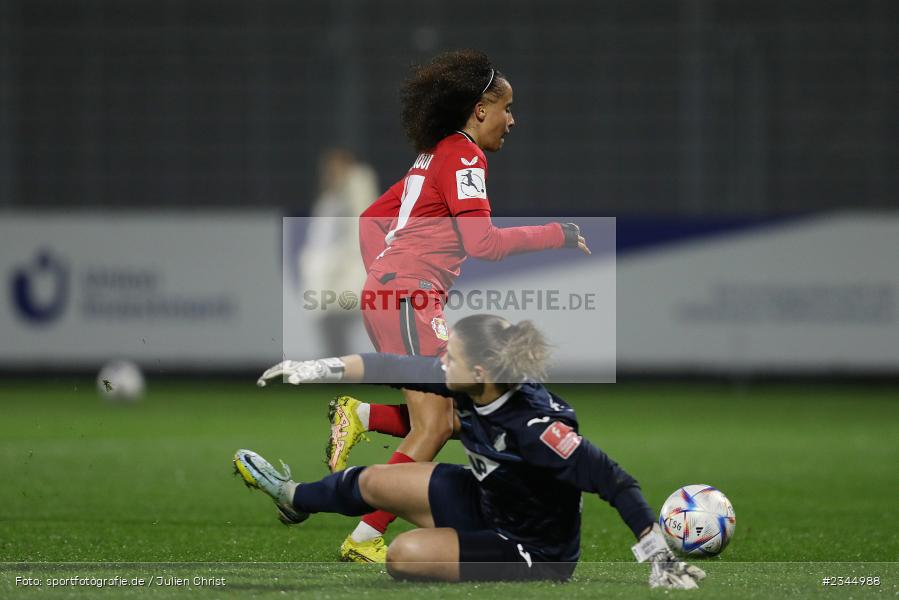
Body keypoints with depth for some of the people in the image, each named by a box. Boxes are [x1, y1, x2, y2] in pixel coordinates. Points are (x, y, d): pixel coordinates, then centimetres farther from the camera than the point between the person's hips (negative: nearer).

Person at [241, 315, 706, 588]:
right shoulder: (466, 384, -16)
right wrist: (317, 369, -2)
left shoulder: (534, 425, -38)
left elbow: (613, 482, -39)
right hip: (484, 501, 8)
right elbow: (395, 368, -3)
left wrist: (661, 558, -42)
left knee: (404, 554, -24)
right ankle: (293, 497, 46)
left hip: (533, 550, -8)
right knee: (370, 483, 15)